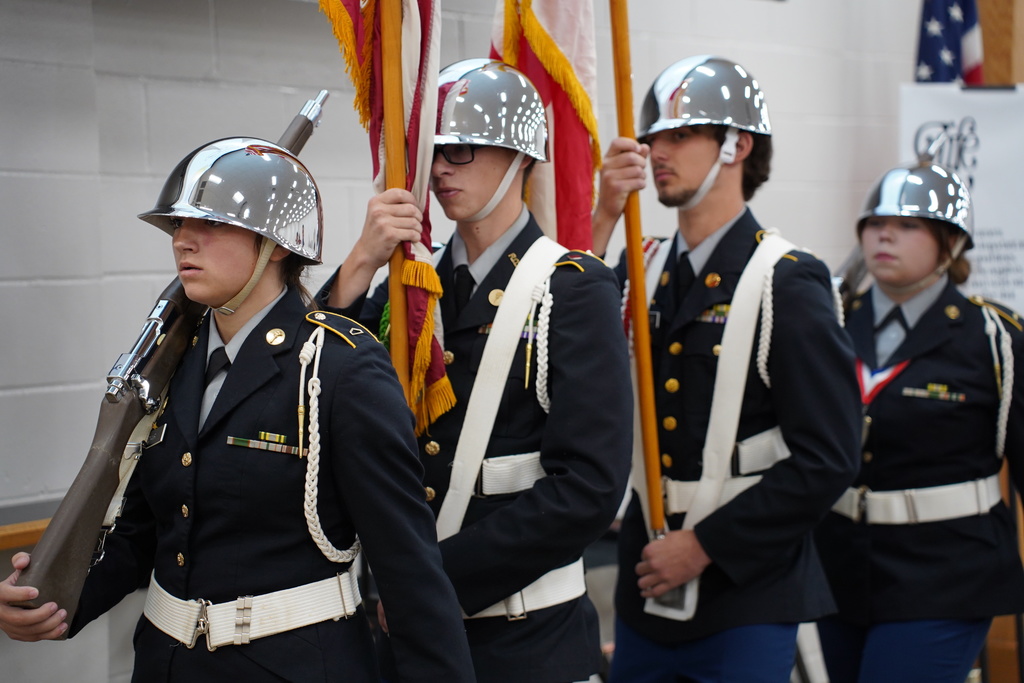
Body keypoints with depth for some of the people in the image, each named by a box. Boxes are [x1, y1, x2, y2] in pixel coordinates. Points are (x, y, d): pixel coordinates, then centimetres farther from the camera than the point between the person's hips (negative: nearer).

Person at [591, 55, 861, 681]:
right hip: (646, 590, 5)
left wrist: (706, 544, -14)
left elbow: (826, 459, -13)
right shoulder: (641, 270, 9)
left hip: (746, 599, -5)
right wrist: (605, 217, -12)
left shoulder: (788, 283, -8)